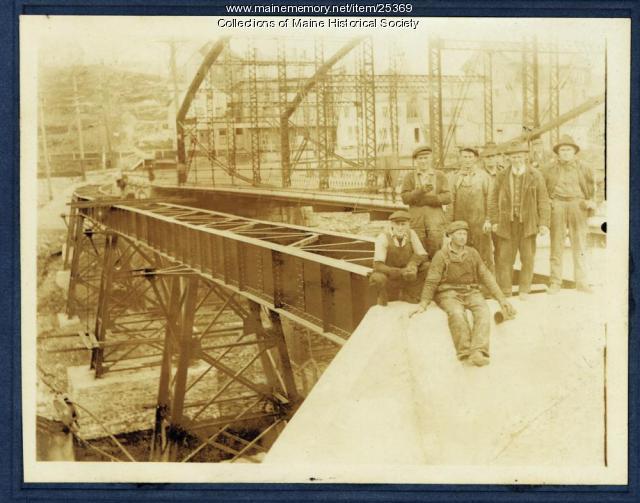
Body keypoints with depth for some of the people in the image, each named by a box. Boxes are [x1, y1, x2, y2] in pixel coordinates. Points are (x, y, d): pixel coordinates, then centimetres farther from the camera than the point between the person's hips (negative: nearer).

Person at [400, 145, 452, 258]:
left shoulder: (440, 175, 12)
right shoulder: (409, 177, 12)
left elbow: (447, 197, 2)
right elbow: (405, 198, -1)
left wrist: (428, 199, -10)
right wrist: (421, 191, -16)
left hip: (436, 220, 0)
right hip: (417, 220, 1)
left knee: (435, 251, -9)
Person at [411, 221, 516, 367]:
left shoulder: (473, 253, 12)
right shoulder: (441, 255, 1)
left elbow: (486, 276, 13)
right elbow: (431, 282, -2)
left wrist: (501, 299, 7)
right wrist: (423, 304, -13)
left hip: (471, 292, 3)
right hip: (449, 293, -3)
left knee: (483, 310, -29)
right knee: (456, 313, -36)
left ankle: (478, 352, -42)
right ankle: (465, 353, -39)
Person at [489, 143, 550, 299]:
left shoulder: (535, 176, 4)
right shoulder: (502, 177, 7)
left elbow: (543, 201, 3)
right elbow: (493, 200, 9)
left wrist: (544, 223, -4)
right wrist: (494, 221, 1)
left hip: (528, 223, -1)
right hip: (507, 224, 1)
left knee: (528, 259, 3)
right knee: (504, 258, 0)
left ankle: (524, 290, 14)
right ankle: (504, 292, 7)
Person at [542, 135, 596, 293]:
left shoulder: (583, 169, 10)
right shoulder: (551, 170, 9)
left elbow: (590, 188, 16)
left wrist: (589, 202, 2)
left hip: (578, 207, 0)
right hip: (557, 207, 0)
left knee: (580, 245, 2)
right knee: (556, 246, 1)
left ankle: (582, 282, 8)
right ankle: (555, 282, 6)